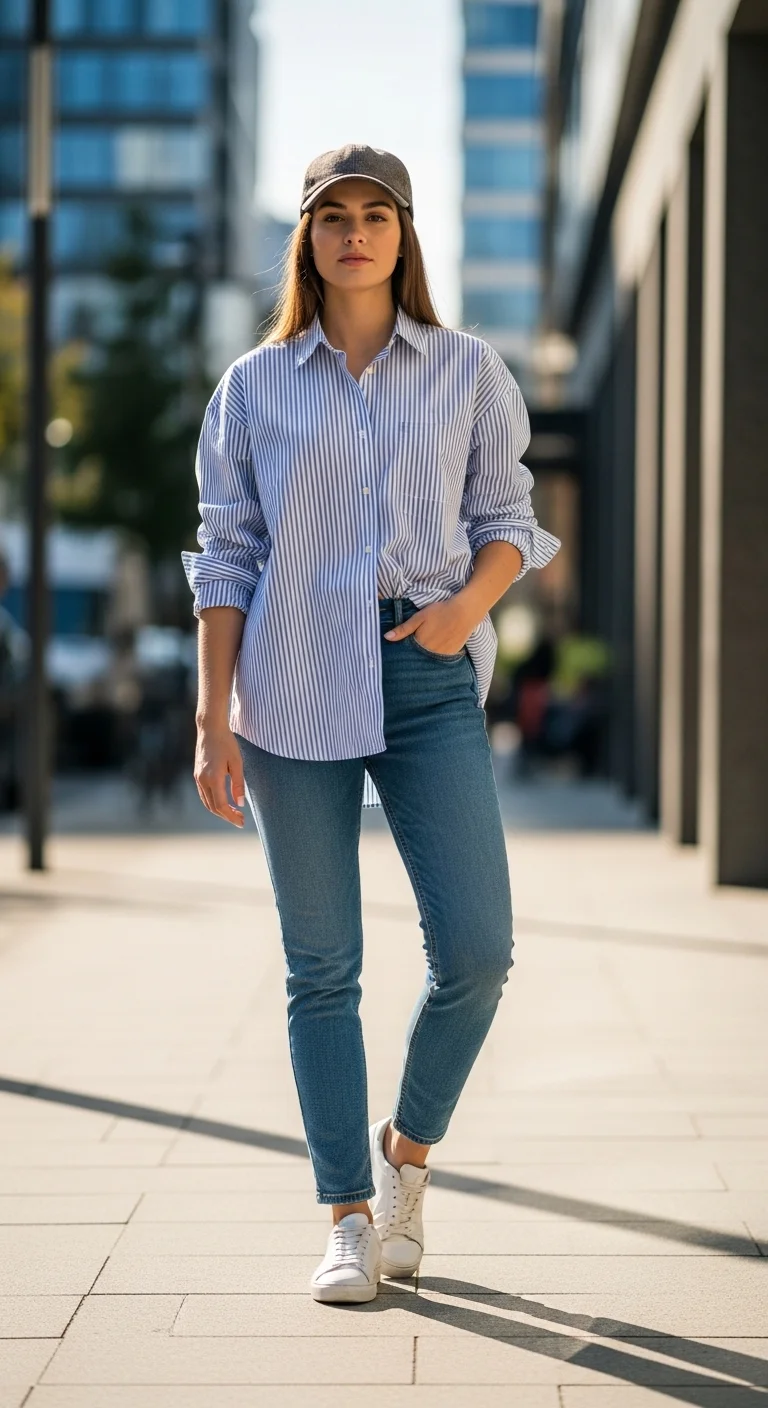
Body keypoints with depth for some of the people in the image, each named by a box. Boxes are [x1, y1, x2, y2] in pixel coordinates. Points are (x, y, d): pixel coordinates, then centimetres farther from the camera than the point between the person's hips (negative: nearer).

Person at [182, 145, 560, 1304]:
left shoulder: (468, 372, 8)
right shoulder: (255, 386, 7)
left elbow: (508, 520, 12)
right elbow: (226, 557, 6)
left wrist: (468, 602, -10)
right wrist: (212, 721, 0)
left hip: (430, 680, 1)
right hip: (296, 687, 0)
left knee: (475, 948, -8)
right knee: (322, 967, 2)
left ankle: (408, 1147, 19)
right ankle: (351, 1221, 13)